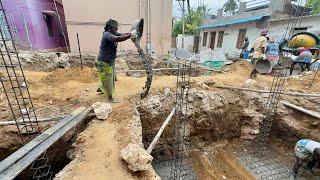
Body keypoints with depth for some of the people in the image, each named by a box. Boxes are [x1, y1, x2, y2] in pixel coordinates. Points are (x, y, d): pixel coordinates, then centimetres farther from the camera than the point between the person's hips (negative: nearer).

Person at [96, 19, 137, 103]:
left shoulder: (113, 33, 4)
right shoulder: (107, 35, -23)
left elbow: (122, 35, -7)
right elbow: (118, 39, -42)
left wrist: (131, 33, -25)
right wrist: (130, 35, -42)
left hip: (110, 61, 9)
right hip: (104, 63, -9)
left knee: (111, 78, 25)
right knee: (108, 80, 5)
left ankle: (100, 88, 49)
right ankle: (110, 97, 23)